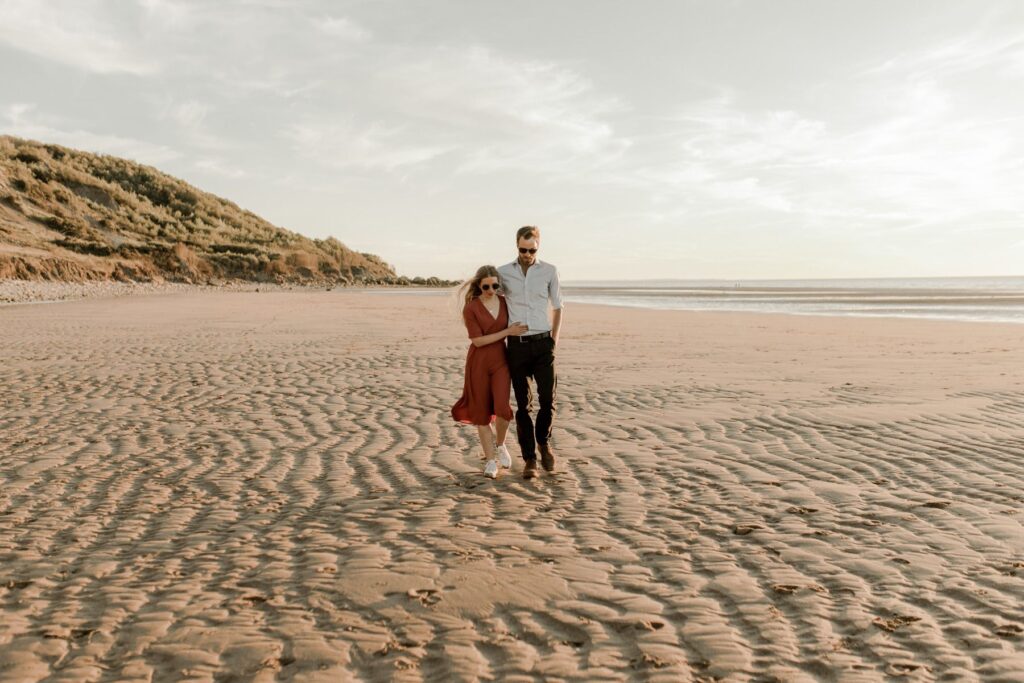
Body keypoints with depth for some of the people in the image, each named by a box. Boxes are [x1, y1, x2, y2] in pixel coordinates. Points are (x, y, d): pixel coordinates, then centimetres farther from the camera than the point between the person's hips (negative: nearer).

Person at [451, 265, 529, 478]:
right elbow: (478, 341, -15)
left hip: (501, 361, 2)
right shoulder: (470, 308, -10)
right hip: (478, 363, -2)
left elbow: (514, 328, 16)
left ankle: (500, 444, 17)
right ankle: (491, 460, 17)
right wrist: (507, 332, -17)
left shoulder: (505, 302, 2)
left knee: (502, 408, -14)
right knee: (482, 412, 4)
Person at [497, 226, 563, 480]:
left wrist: (554, 341, 4)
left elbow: (557, 308, 12)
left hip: (542, 344, 0)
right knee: (522, 405, 2)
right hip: (517, 345, 0)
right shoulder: (503, 272, 4)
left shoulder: (549, 271, 4)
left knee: (548, 400, -5)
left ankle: (543, 442, 23)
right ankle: (529, 459, 10)